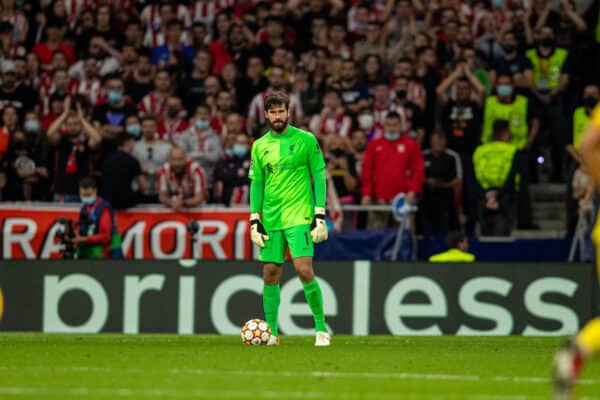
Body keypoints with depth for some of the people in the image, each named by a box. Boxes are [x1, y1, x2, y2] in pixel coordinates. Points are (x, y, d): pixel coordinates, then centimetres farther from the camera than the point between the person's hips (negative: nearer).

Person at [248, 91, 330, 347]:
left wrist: (320, 216, -7)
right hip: (271, 219, 4)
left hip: (299, 217, -4)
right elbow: (256, 184, 14)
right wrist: (255, 220, 6)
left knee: (304, 270, -15)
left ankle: (321, 329, -5)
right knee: (270, 274, 3)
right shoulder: (260, 146, 10)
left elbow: (319, 177, -1)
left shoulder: (305, 140, -1)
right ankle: (271, 333, 11)